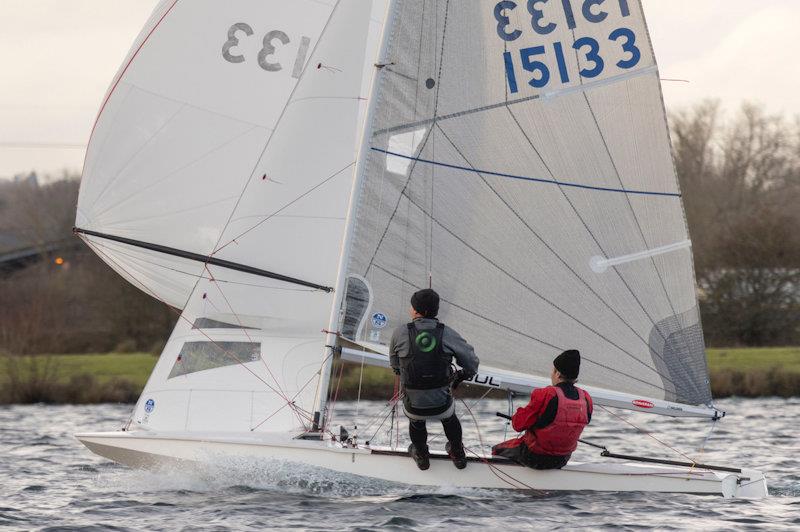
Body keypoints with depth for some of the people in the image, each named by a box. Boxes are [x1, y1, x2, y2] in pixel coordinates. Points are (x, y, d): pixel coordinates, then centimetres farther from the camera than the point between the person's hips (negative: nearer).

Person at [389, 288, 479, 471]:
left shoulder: (400, 334, -12)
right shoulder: (447, 334, -11)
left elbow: (395, 366, 4)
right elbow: (472, 364, -2)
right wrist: (460, 376, 20)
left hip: (414, 406, 0)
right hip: (442, 404, 1)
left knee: (416, 421, 37)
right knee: (449, 417, 38)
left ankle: (422, 457, 58)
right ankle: (458, 455, 57)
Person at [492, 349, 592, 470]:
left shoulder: (545, 395, -28)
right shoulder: (586, 399, -11)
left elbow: (518, 424, -20)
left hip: (536, 458, -6)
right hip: (562, 460, 6)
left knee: (497, 450, 24)